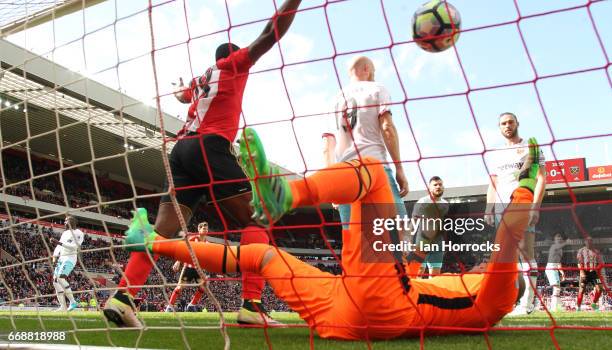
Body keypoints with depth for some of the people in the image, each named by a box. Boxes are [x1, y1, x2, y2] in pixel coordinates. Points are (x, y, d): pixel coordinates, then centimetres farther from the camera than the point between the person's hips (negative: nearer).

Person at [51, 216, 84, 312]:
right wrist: (55, 257, 4)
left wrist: (59, 242, -24)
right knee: (56, 282, 1)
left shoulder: (78, 233, -6)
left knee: (61, 278, -25)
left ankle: (73, 302, -19)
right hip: (61, 258, 9)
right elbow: (59, 247, 20)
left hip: (70, 258, -9)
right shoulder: (64, 233, 21)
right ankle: (63, 306, 3)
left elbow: (74, 246, -20)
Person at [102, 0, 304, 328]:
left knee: (163, 230, 0)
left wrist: (183, 89, 77)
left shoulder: (199, 81, 31)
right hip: (210, 147, -7)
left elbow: (181, 95, 54)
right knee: (254, 221, -6)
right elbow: (270, 34, 4)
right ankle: (251, 305, -20)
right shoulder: (232, 64, 13)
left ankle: (122, 296, -11)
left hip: (182, 149, 7)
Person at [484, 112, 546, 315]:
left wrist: (535, 205, -13)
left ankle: (527, 302, -8)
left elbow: (541, 178, -1)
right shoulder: (497, 154, 21)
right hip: (501, 208, 5)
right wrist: (489, 209, 10)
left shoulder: (530, 147, 7)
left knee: (526, 252, -10)